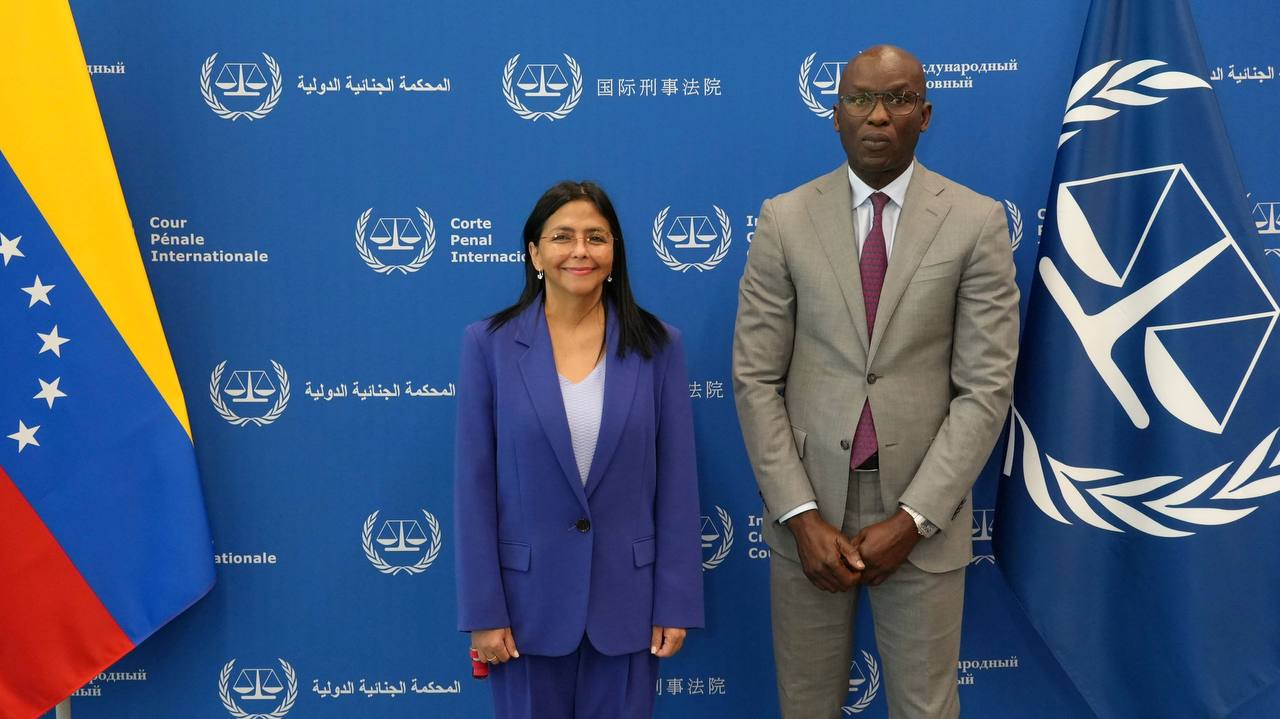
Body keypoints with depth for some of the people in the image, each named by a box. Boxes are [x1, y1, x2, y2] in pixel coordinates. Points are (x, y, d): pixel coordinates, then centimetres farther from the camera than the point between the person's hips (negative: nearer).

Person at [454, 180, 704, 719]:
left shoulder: (657, 345, -1)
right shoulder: (489, 343, -4)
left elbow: (677, 481, -1)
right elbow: (474, 484, -4)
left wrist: (675, 603, -3)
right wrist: (483, 609, -7)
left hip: (626, 597, 1)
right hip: (528, 597, -1)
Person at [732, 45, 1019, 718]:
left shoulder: (977, 222, -4)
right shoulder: (785, 219, -1)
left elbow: (986, 388, -6)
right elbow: (755, 379, -3)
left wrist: (911, 520, -13)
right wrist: (800, 515, -10)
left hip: (921, 513, -1)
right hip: (807, 507, 1)